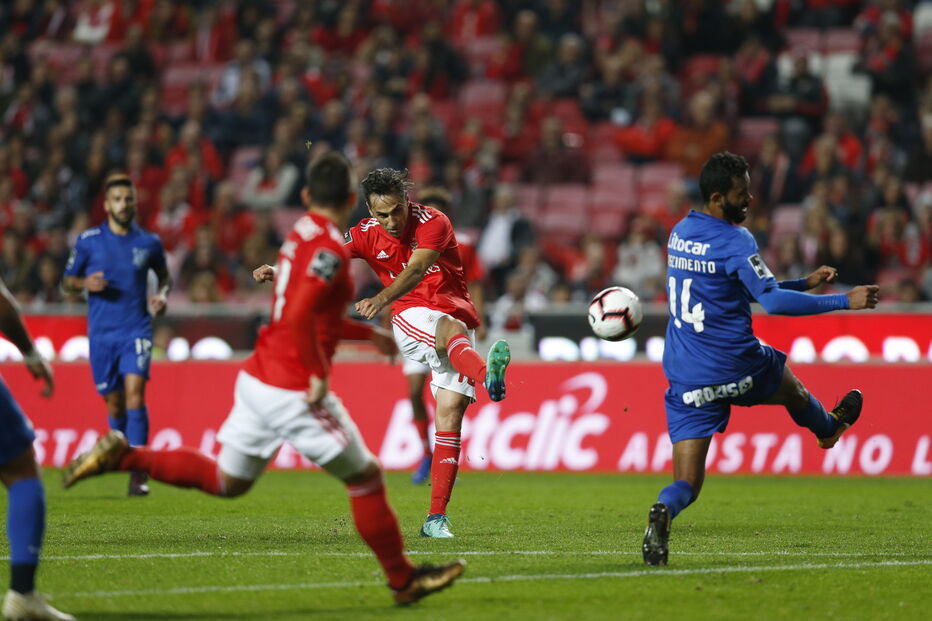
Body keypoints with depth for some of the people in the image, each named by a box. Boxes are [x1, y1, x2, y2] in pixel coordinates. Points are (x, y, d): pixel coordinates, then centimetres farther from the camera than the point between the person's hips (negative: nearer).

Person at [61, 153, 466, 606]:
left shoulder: (302, 233, 12)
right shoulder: (331, 249, -17)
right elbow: (299, 318, -28)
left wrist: (370, 335, 31)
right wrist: (318, 376, -20)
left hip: (258, 378, 8)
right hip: (293, 392, -8)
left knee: (226, 480, 19)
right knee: (365, 476, 5)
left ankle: (121, 456, 10)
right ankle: (403, 580, 13)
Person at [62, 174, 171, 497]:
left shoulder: (149, 243, 4)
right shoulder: (88, 241, 2)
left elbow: (164, 276, 21)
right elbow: (67, 280, 10)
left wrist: (162, 295, 0)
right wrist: (85, 283, -12)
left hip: (136, 330, -1)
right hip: (102, 333, 1)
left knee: (134, 392, -18)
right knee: (114, 402, 5)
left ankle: (138, 473, -22)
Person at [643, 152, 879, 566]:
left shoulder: (679, 233, 10)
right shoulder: (735, 240, -16)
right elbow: (774, 302, -23)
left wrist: (804, 283, 23)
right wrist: (845, 301, -17)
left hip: (685, 380, 5)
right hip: (736, 368, -5)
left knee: (686, 482, 1)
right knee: (792, 388, 32)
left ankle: (663, 513, -32)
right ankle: (829, 428, 61)